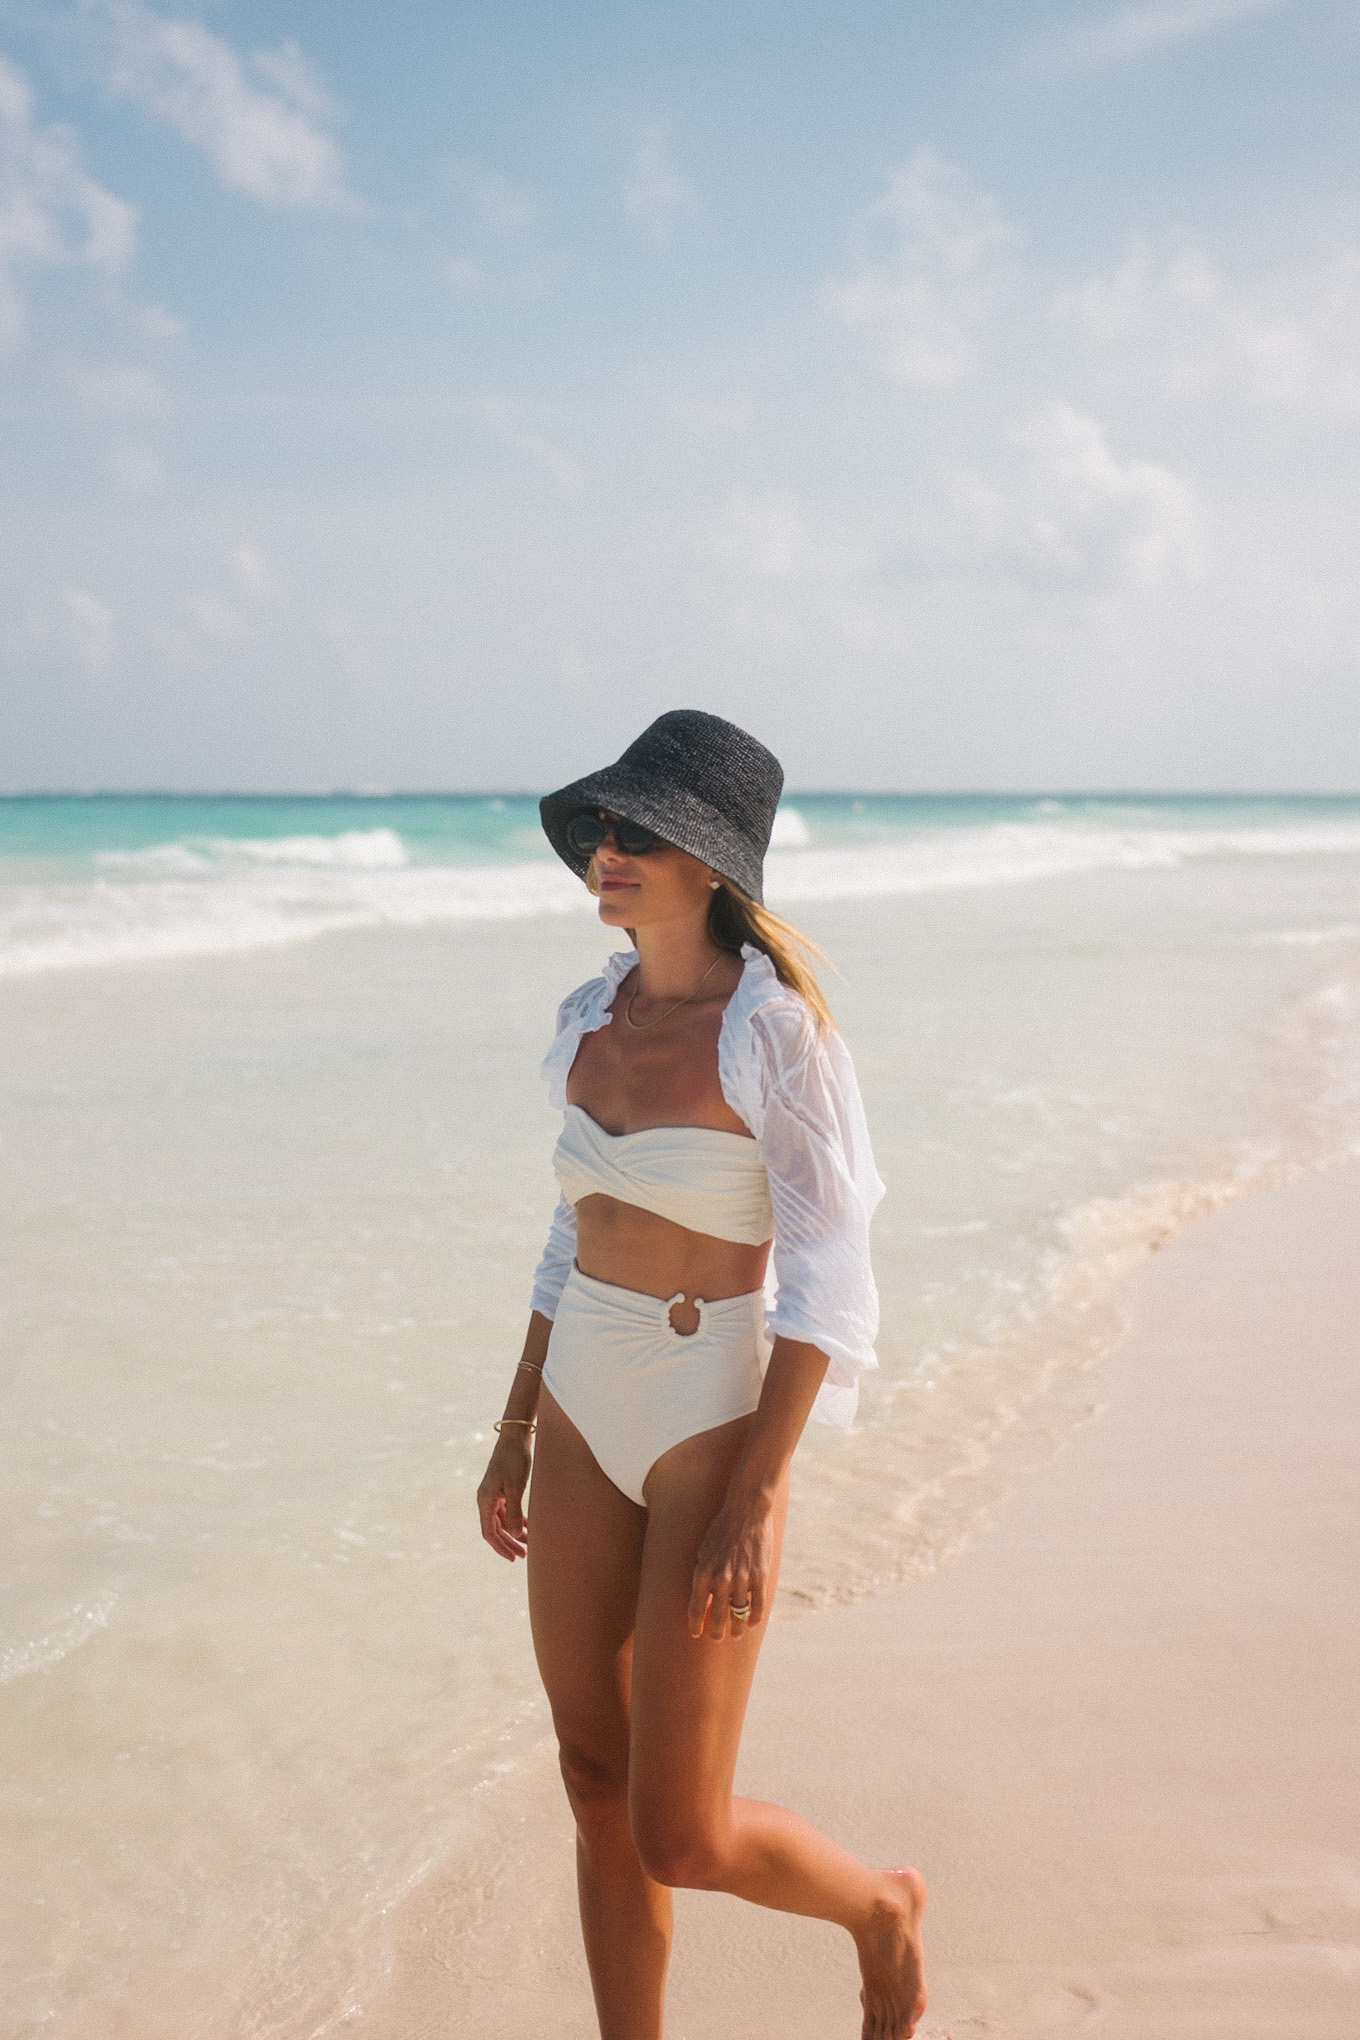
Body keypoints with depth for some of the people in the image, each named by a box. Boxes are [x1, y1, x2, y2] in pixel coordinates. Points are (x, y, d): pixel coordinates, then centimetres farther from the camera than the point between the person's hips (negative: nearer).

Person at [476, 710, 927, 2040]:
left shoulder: (776, 1032, -16)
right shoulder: (592, 1020, 5)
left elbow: (826, 1282, -16)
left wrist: (751, 1501, -19)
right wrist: (516, 1431, 14)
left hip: (712, 1423, -6)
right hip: (586, 1417, 7)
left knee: (682, 1840, 0)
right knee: (598, 1793, 13)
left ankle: (878, 1907, 31)